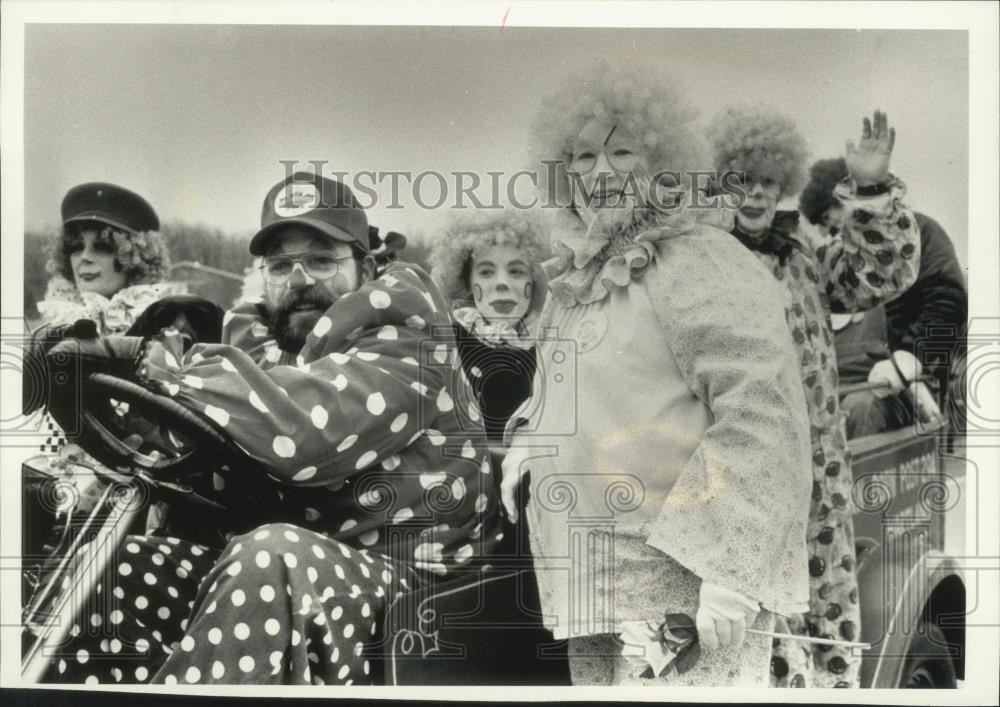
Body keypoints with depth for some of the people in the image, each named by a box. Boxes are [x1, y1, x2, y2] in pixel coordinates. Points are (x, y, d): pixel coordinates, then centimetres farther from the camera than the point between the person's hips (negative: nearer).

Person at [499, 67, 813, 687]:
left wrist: (726, 568, -22)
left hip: (681, 585, -8)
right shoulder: (581, 275, 13)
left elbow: (762, 408, -19)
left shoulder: (696, 259, -12)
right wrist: (529, 442, 8)